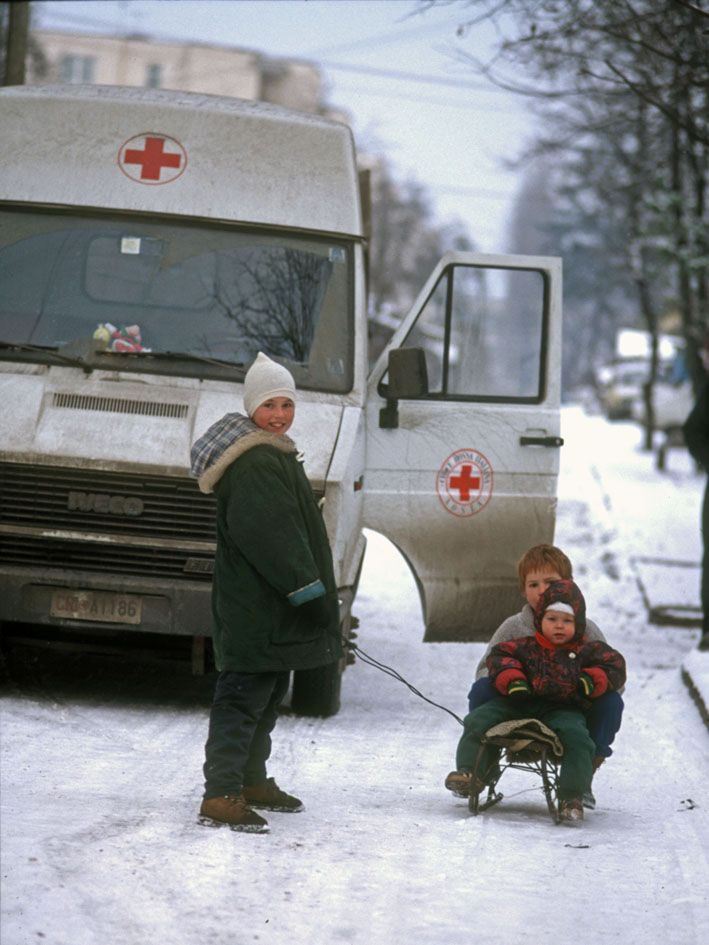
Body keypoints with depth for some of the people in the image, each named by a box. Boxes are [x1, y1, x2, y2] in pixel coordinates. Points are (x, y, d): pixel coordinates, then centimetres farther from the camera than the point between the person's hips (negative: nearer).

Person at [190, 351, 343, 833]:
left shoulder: (276, 455, 18)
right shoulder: (253, 464, -18)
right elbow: (268, 533, -25)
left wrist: (310, 587, 22)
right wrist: (305, 585, -24)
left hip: (274, 608, 11)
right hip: (255, 609, -11)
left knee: (267, 698, 20)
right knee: (243, 698, -13)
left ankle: (253, 781, 31)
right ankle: (221, 796, -15)